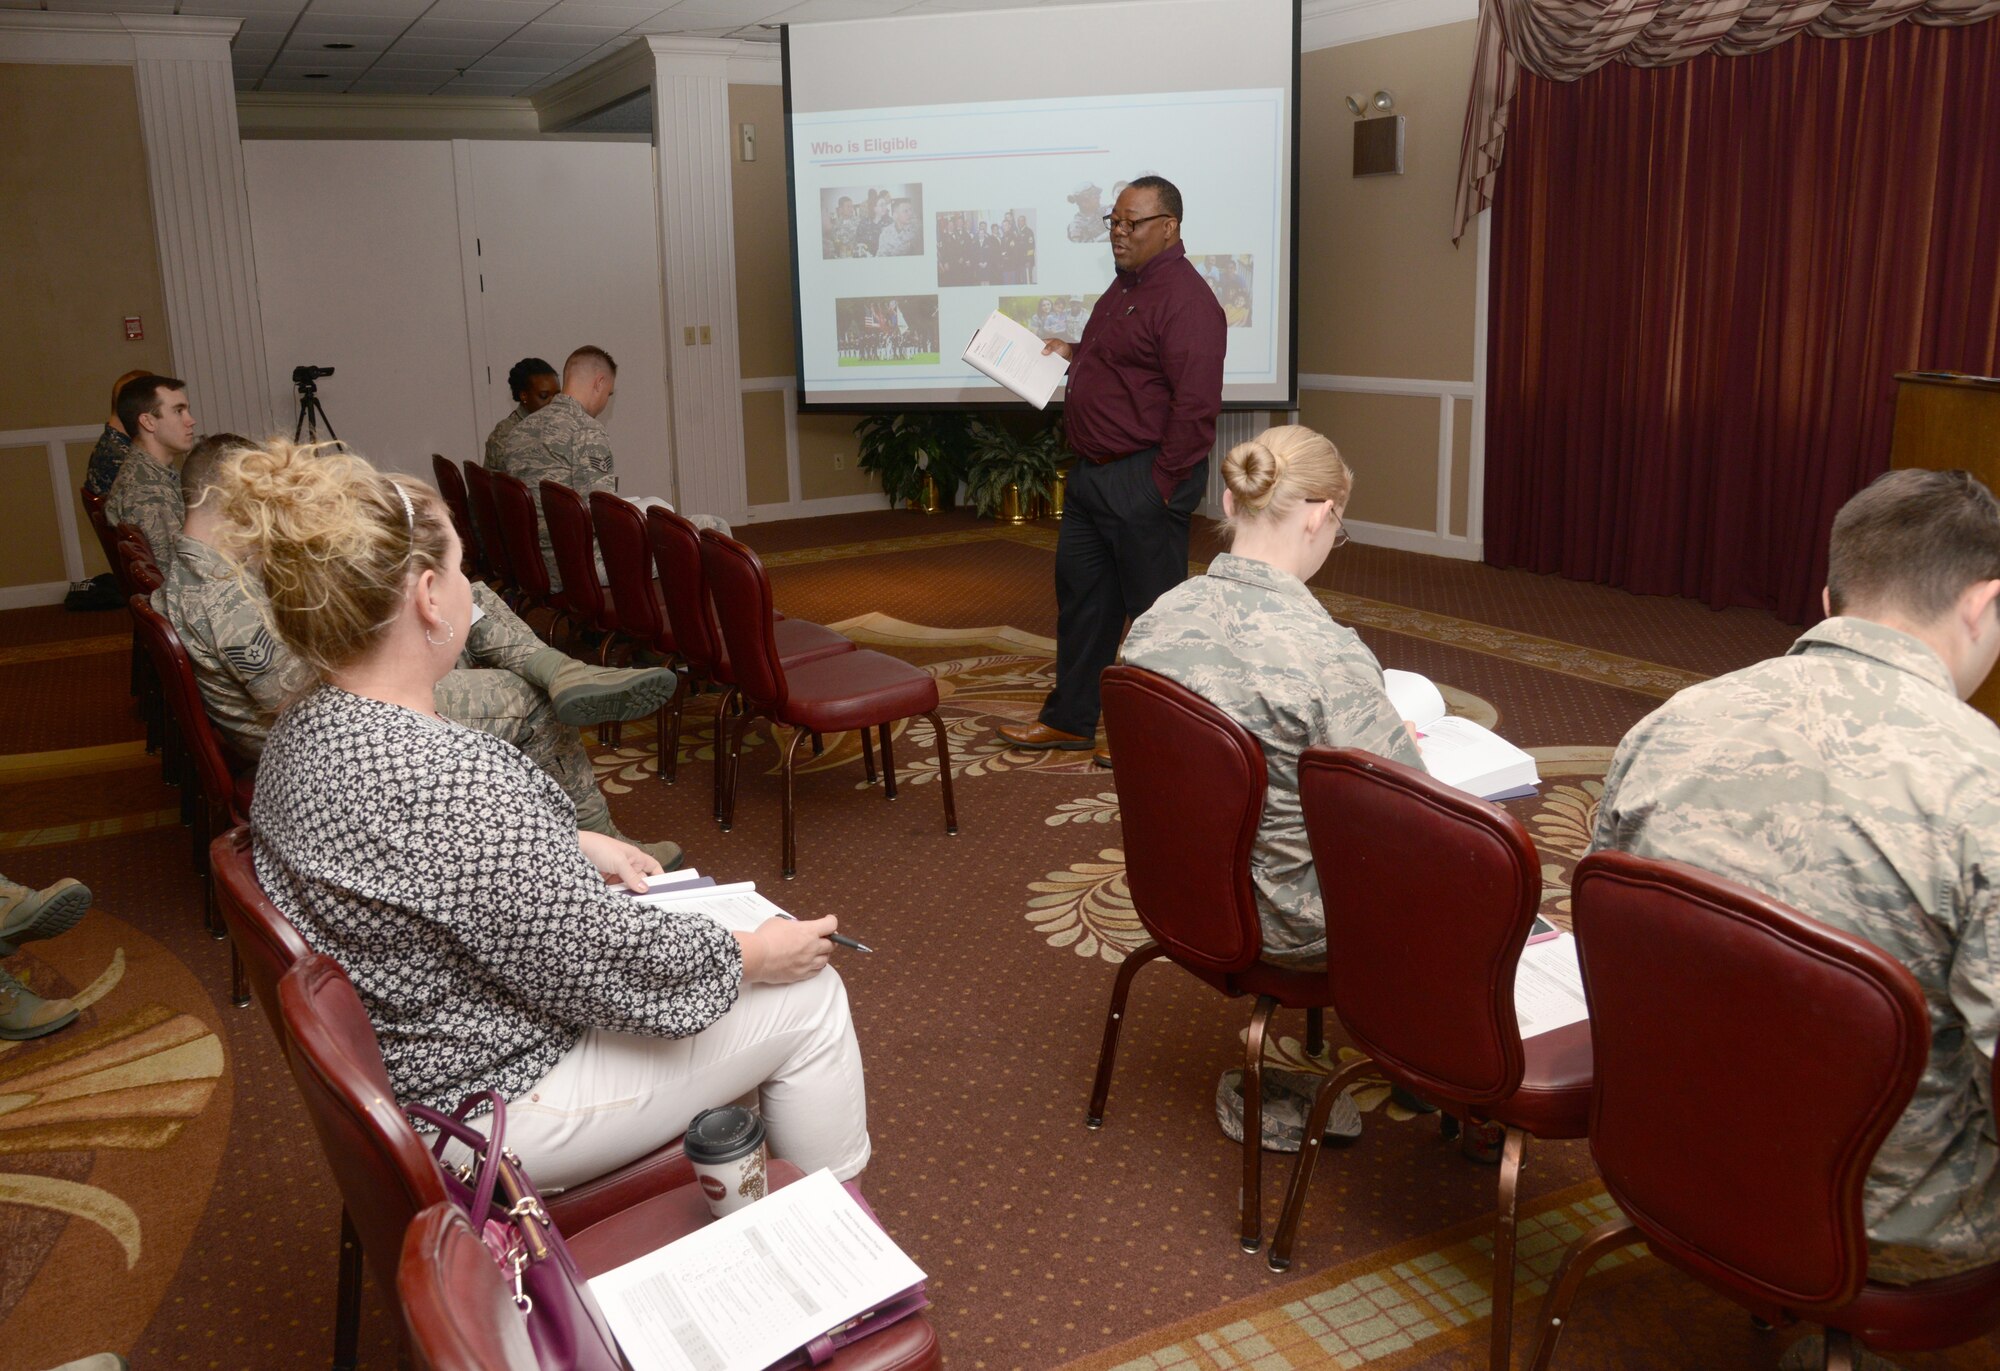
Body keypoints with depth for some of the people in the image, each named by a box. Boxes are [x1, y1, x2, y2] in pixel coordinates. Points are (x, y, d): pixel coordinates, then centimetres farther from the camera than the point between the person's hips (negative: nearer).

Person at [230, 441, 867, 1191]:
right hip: (491, 1111, -9)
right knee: (808, 995, 3)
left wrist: (576, 846, 11)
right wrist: (755, 955, -10)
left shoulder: (305, 726, -4)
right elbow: (606, 963, -26)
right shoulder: (454, 778, -34)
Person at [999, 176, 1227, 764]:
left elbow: (1196, 404, -23)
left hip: (1143, 481, -10)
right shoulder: (1126, 286, 16)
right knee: (1081, 594, 16)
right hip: (1093, 473, 10)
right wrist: (1073, 353, 16)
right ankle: (1069, 719, 28)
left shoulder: (1183, 297, -17)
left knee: (1154, 606, 2)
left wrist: (1162, 485, -22)